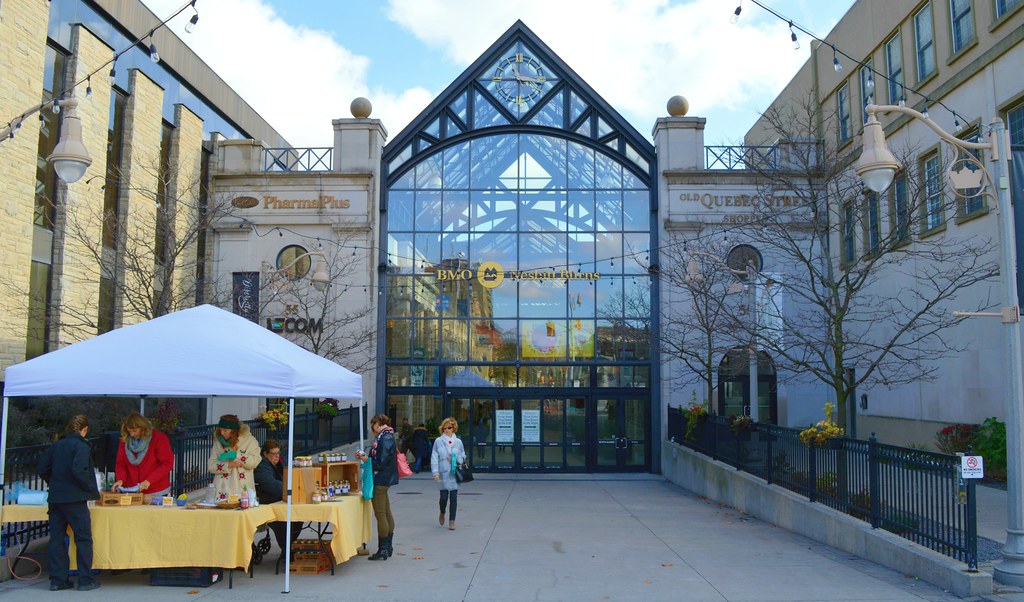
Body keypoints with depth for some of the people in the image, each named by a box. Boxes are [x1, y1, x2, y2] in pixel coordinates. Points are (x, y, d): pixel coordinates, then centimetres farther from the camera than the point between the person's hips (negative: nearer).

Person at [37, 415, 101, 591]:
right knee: (83, 538, 3)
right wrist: (93, 490, -11)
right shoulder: (81, 446, -11)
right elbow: (79, 471, -22)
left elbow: (41, 469, 11)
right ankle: (85, 580, 5)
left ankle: (57, 580, 15)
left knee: (56, 538, 11)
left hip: (55, 498, 7)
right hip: (74, 498, -6)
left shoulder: (56, 446, 10)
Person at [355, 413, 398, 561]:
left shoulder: (385, 438, -18)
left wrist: (367, 460, -9)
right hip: (384, 480, 11)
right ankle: (388, 547, 24)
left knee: (380, 514, -5)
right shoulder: (387, 437, 13)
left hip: (380, 481, -11)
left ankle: (383, 550, 1)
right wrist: (364, 456, 11)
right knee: (386, 513, 15)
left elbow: (381, 462, -22)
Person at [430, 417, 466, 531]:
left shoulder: (458, 442, 6)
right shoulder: (438, 441, 1)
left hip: (455, 473, 1)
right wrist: (435, 472, -8)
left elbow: (463, 457, 14)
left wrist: (455, 459, -6)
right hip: (443, 473, -1)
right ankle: (442, 513, 30)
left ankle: (452, 521, 13)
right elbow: (434, 458, 0)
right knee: (444, 497, -2)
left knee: (454, 497, 2)